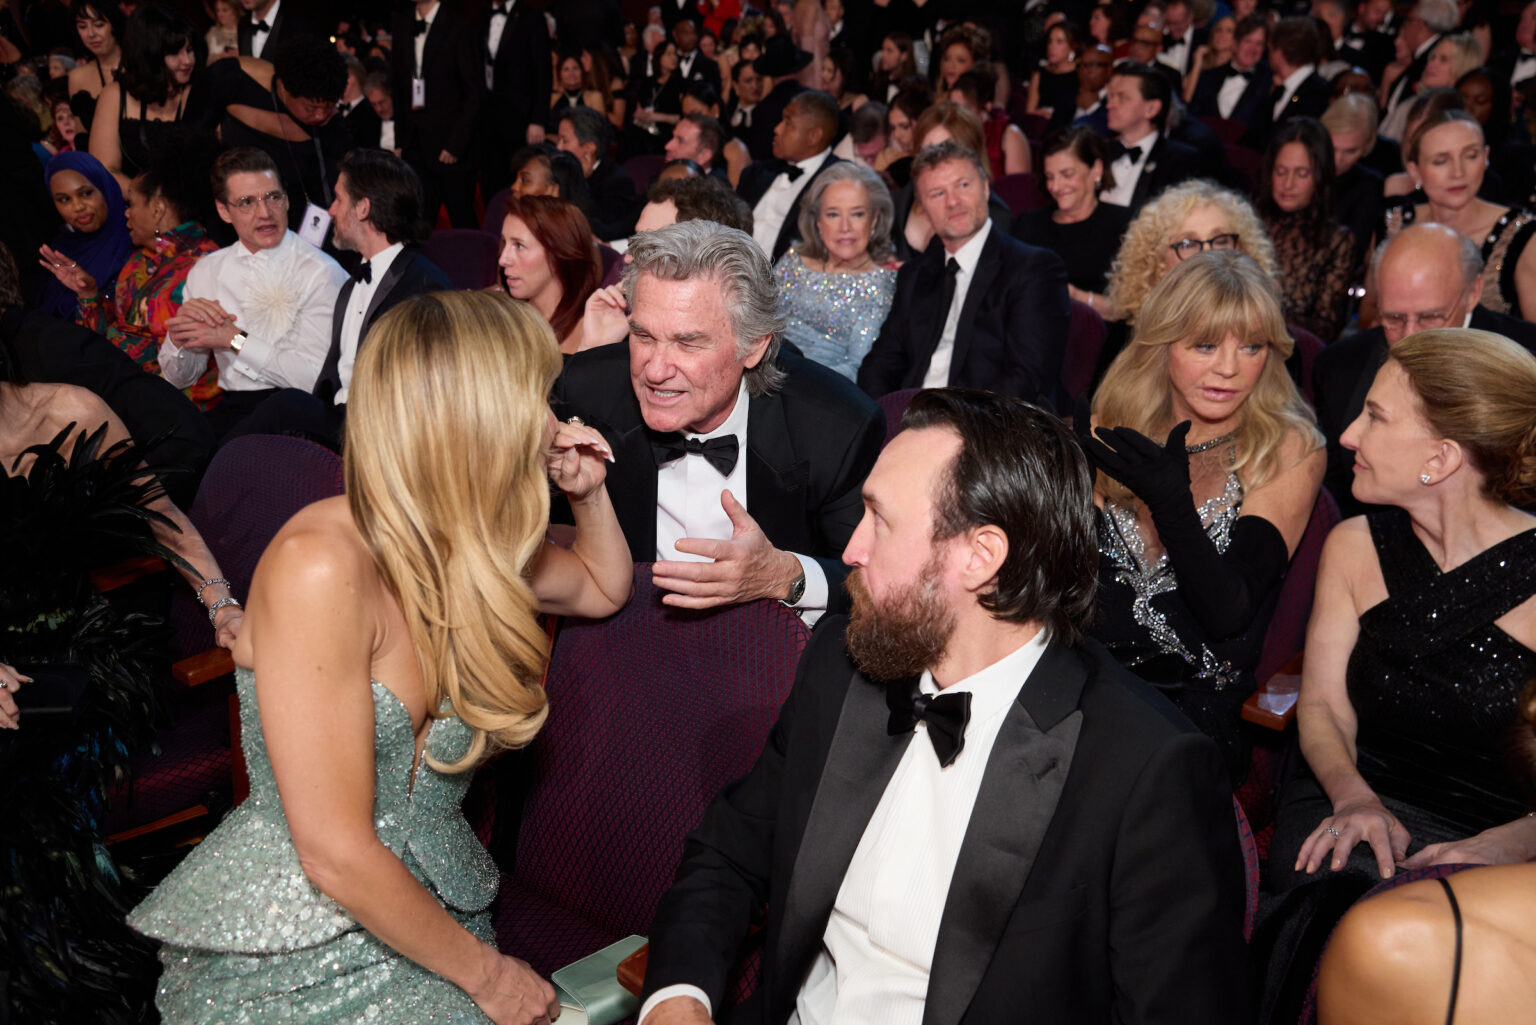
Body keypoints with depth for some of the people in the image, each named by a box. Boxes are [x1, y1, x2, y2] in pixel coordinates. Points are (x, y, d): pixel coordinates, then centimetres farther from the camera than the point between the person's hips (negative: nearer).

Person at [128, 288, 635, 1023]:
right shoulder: (321, 565, -21)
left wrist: (588, 491, 5)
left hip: (433, 919, 7)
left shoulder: (468, 549, 2)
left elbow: (603, 588, 23)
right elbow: (337, 856, -21)